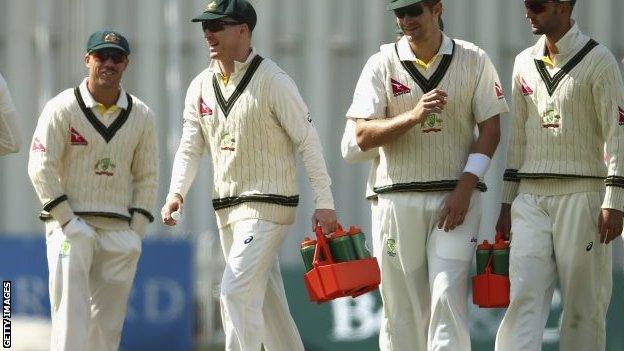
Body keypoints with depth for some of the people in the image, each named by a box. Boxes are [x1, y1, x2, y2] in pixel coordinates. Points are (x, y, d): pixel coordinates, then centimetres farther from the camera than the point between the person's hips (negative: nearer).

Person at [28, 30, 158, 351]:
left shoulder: (141, 116, 9)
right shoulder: (62, 108, -3)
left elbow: (147, 176, 13)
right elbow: (41, 168, -7)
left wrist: (136, 230, 3)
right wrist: (67, 220, -14)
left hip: (119, 229, 4)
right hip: (71, 226, -4)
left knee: (108, 323, 4)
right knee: (71, 314, -15)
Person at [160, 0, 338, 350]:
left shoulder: (273, 81, -11)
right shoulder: (201, 86, 8)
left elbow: (307, 141, -10)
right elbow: (190, 147, 10)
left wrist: (324, 202, -14)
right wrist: (177, 192, -8)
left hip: (268, 204, -7)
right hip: (227, 207, 7)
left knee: (236, 291, -17)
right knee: (265, 298, 12)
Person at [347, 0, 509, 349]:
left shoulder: (474, 61, 4)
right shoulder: (382, 64, 4)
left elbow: (490, 129, 2)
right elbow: (364, 136, -3)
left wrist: (465, 188, -10)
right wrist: (414, 115, -19)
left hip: (458, 196, -1)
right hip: (399, 198, 1)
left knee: (448, 294, -13)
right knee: (402, 305, 2)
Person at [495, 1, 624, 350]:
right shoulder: (525, 63, 14)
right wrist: (507, 200, 14)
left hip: (581, 194, -5)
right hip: (531, 197, 5)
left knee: (583, 304, -2)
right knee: (524, 295, -7)